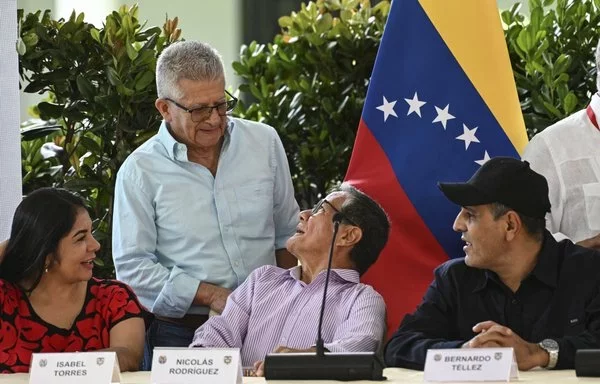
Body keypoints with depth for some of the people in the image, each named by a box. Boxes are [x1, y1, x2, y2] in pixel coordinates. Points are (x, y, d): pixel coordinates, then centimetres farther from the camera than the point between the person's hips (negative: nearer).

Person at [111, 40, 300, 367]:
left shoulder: (265, 142, 6)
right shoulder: (140, 171, -5)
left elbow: (287, 234, 16)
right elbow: (132, 266, -8)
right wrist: (211, 294, -15)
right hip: (181, 337, -3)